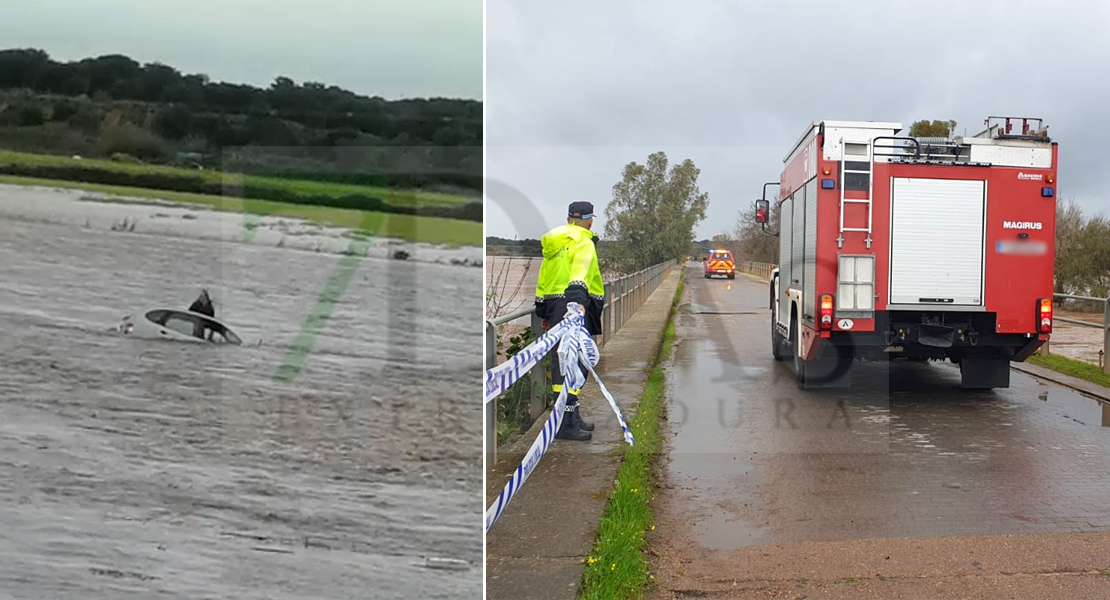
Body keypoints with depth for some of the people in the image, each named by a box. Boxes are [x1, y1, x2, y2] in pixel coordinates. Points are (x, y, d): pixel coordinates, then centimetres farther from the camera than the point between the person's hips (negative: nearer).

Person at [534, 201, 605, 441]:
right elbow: (580, 269, -24)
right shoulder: (583, 242, -4)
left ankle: (572, 417, 22)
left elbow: (543, 279, 26)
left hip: (553, 305, 9)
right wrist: (578, 296, -39)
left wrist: (543, 311, 32)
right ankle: (565, 423, -13)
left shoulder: (553, 242, 22)